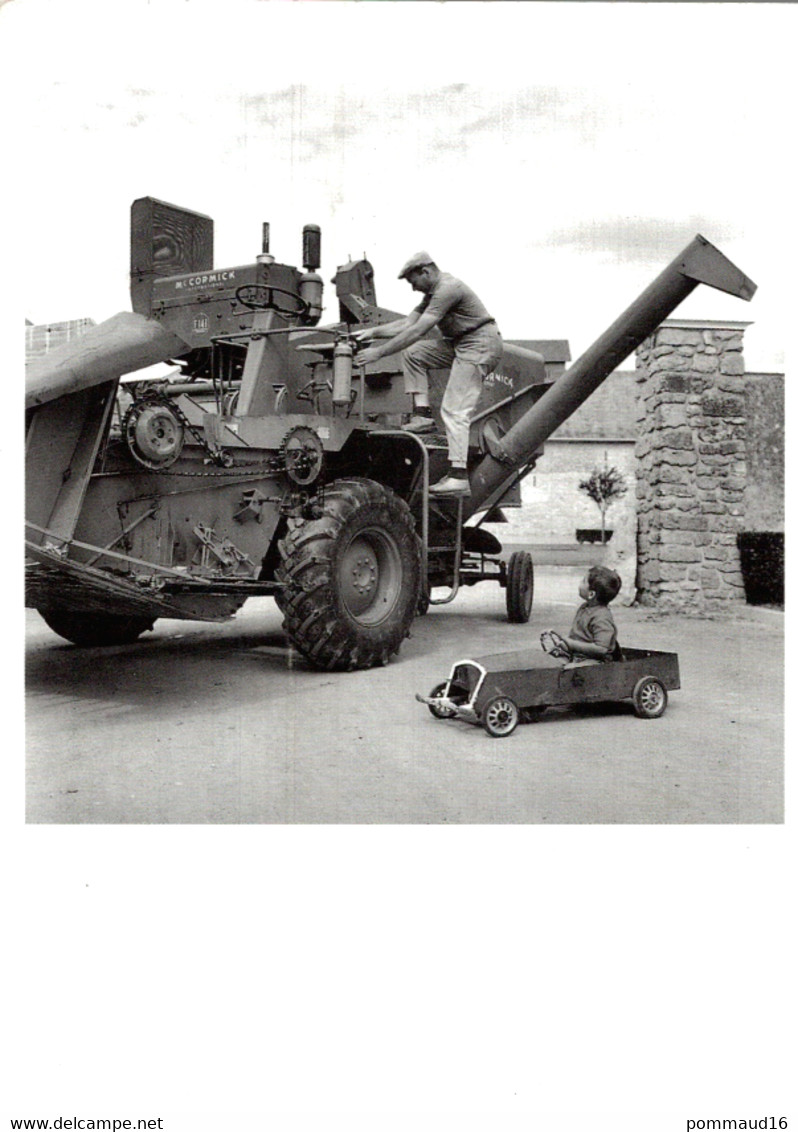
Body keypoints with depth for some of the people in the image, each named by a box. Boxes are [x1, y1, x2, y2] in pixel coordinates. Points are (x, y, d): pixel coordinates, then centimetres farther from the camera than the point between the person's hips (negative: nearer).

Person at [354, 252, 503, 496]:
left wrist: (378, 352, -20)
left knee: (454, 410, -17)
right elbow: (407, 323, 16)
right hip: (458, 344, 10)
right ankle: (423, 415, -1)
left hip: (480, 344, -10)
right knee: (412, 353, 6)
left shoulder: (448, 288, -17)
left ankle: (458, 476, -22)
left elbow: (418, 331, -22)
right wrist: (373, 332, 4)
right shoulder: (433, 293, 15)